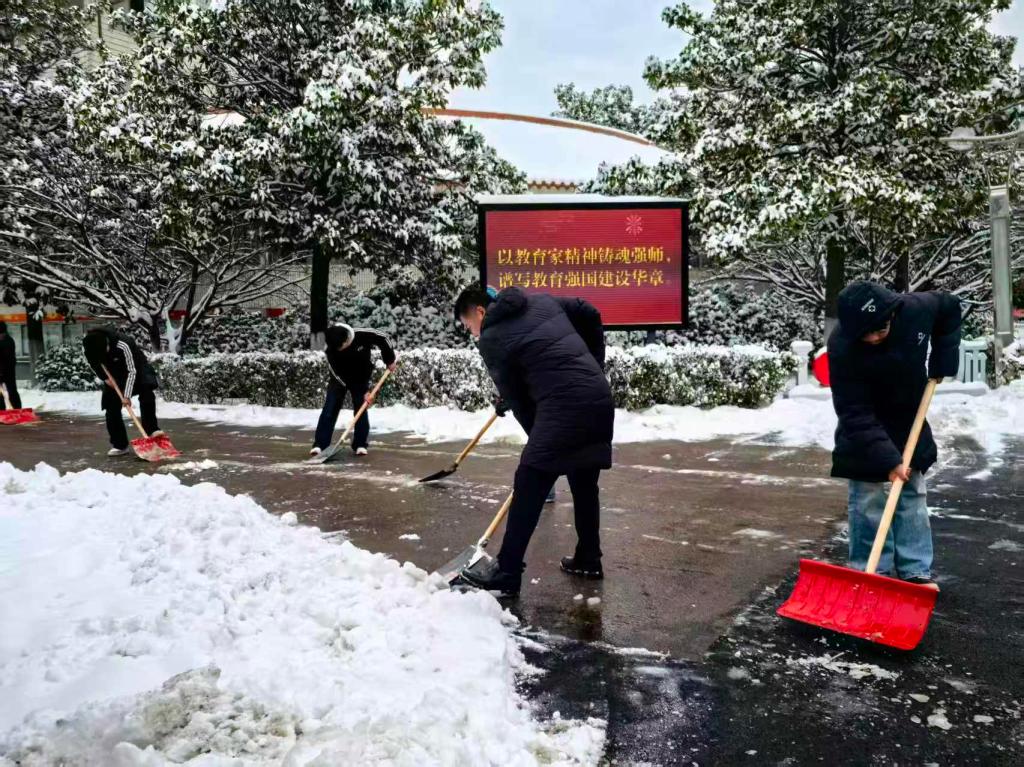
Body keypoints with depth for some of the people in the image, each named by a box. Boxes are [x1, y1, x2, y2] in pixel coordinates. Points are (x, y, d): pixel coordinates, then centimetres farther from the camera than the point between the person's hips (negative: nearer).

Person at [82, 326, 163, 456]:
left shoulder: (123, 345, -37)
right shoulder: (87, 344, -23)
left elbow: (131, 371, -30)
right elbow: (93, 363, -1)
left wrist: (127, 395, -30)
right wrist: (105, 378, -11)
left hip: (135, 367, -4)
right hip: (114, 375, 4)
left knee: (147, 392, -30)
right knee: (111, 407, -4)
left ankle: (151, 430, -28)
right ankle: (119, 445, 2)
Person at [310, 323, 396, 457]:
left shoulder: (362, 336, -31)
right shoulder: (330, 350, -29)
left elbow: (382, 339, -13)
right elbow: (340, 375, -26)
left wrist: (389, 360, -9)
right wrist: (363, 391, -27)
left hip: (361, 378, 1)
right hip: (340, 379, 0)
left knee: (361, 409, -6)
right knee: (330, 410, -8)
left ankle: (361, 445, 3)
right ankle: (319, 445, -7)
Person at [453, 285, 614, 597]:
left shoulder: (491, 339, 0)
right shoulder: (542, 299, 18)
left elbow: (514, 397, 3)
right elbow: (590, 314, 23)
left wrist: (537, 434, 14)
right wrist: (593, 366, 25)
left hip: (564, 410, -8)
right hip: (600, 399, 8)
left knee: (528, 490, -1)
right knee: (585, 485, 20)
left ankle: (506, 574, 4)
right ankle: (588, 560, 30)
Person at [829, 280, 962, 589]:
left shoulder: (917, 309, -23)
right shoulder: (842, 348, -32)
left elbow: (950, 308, 3)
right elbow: (855, 413, -29)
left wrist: (943, 358, -6)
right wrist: (888, 459, -32)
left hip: (909, 422, 5)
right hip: (864, 430, -4)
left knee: (913, 495, 9)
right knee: (867, 500, -4)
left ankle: (915, 570, 18)